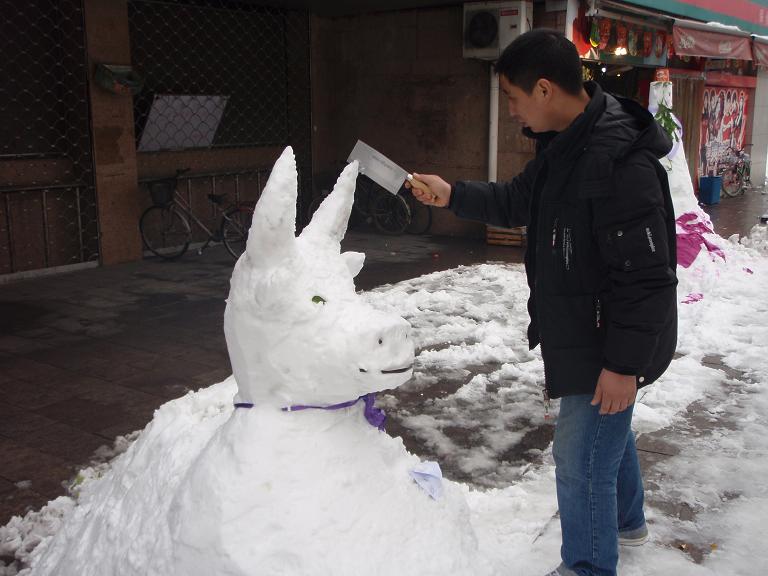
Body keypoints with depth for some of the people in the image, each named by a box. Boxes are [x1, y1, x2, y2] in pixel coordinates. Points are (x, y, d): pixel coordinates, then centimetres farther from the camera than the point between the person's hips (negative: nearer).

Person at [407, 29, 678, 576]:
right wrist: (452, 194, 5)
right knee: (609, 432, 28)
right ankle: (626, 522, 52)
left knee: (581, 458, 3)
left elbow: (647, 277, -27)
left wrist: (624, 363, -23)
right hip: (578, 333, 10)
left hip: (610, 349, -10)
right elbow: (516, 201, 18)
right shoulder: (563, 147, 3)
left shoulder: (621, 162, -29)